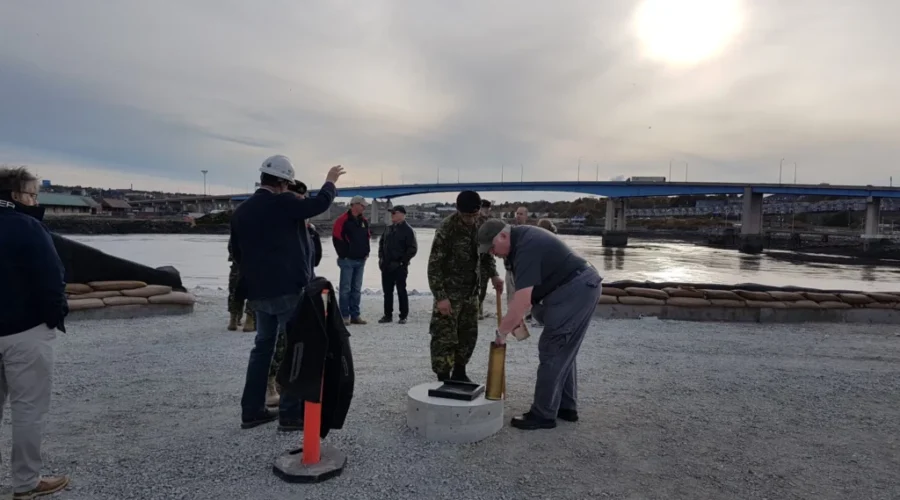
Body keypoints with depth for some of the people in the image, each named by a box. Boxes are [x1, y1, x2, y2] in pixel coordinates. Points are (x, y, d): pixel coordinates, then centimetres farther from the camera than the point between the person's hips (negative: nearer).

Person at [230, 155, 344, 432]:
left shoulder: (241, 211, 9)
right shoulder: (283, 203, -12)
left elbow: (237, 252, 15)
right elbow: (319, 203, -2)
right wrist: (331, 181, 16)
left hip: (257, 291, 7)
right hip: (288, 290, -7)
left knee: (263, 346, 17)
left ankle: (252, 410, 22)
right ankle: (291, 413, 3)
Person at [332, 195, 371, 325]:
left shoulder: (364, 221, 13)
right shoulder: (343, 220, -10)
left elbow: (368, 236, 22)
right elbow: (337, 238, -13)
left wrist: (366, 252, 13)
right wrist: (344, 255, -10)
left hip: (361, 260, 7)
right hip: (348, 260, -7)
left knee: (357, 289, 9)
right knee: (345, 289, -3)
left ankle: (355, 315, 15)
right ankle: (344, 316, 3)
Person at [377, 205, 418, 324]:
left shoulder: (407, 230, -9)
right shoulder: (389, 228, 12)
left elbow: (413, 249, -13)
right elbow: (381, 243, 21)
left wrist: (402, 261, -13)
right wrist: (381, 257, 10)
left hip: (399, 267, -7)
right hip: (386, 266, 7)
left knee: (401, 291, 1)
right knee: (387, 291, 10)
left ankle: (403, 316, 9)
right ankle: (388, 315, 19)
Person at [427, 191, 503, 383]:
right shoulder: (446, 228, -19)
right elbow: (434, 265, -19)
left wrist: (493, 275, 3)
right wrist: (440, 296, -24)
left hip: (471, 291, 7)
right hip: (450, 292, -7)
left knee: (469, 335, 13)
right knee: (445, 337, -5)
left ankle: (459, 374, 29)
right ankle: (443, 380, 7)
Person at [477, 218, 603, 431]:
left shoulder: (526, 247, -23)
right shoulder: (523, 237, 9)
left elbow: (522, 299, -28)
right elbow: (527, 291, 17)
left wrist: (502, 331, -19)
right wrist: (516, 317, 11)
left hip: (574, 291, -11)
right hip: (582, 288, 11)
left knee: (552, 351, -6)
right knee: (562, 352, 17)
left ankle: (543, 415, 2)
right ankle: (566, 407, 26)